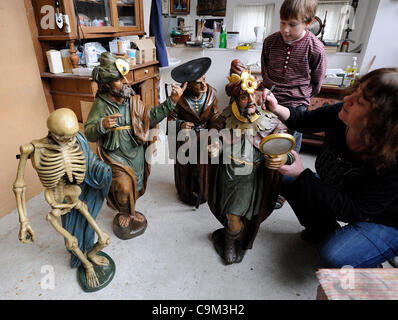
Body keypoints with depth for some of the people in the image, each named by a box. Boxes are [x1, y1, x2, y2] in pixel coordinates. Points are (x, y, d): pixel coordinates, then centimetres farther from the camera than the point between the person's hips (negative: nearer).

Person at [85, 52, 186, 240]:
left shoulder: (133, 100, -2)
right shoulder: (101, 105, -11)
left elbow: (151, 117, 4)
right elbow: (88, 133, -11)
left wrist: (171, 102, -4)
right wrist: (102, 125, -34)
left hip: (137, 153, 4)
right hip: (115, 156, -4)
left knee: (135, 187, 15)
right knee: (124, 187, -20)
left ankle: (127, 212, 45)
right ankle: (125, 214, 14)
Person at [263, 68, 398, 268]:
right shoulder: (339, 116, -22)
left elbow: (352, 210, -34)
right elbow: (306, 121, -3)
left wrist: (302, 175, -39)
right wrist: (277, 109, -22)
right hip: (339, 191, 6)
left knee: (334, 258, -28)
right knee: (288, 181, -3)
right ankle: (325, 232, 16)